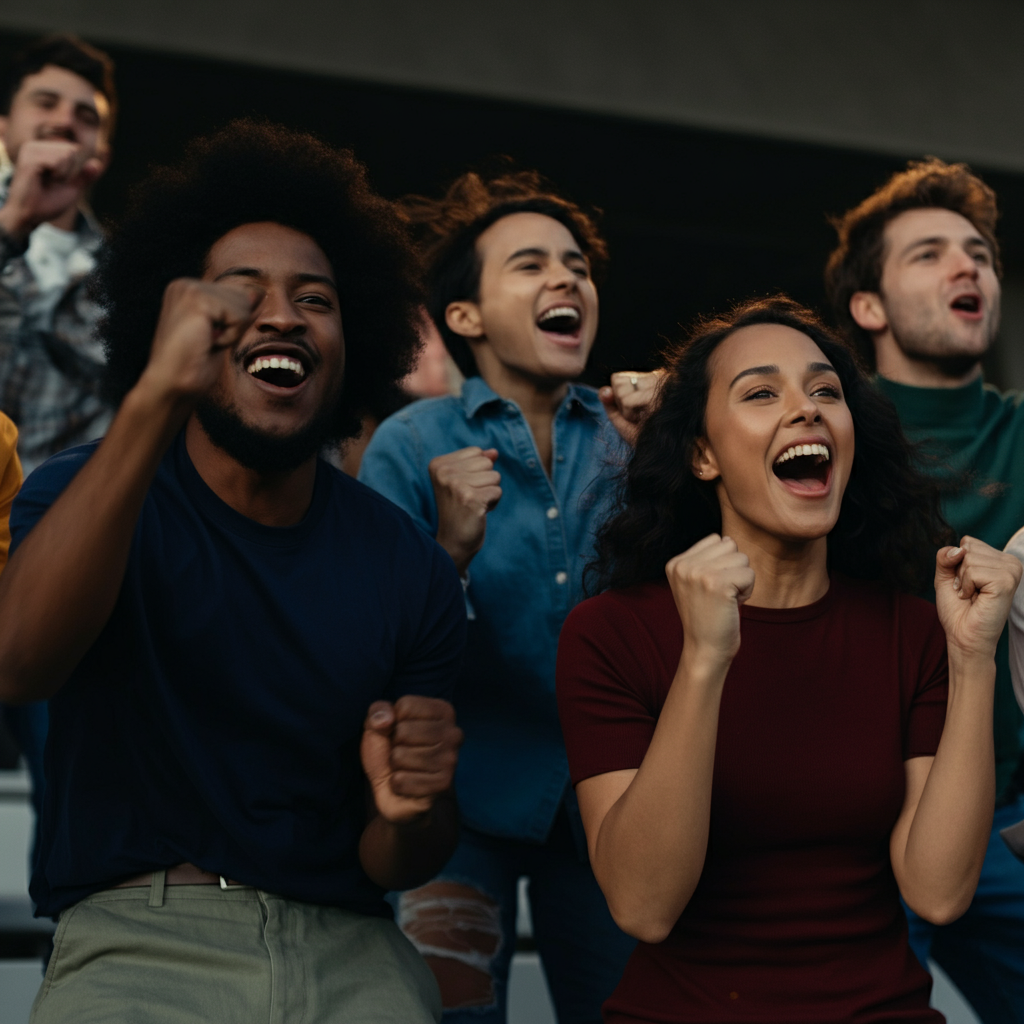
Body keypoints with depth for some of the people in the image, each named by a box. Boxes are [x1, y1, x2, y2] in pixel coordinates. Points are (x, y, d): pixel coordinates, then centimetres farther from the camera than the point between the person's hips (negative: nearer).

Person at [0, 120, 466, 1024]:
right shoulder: (87, 492, 0)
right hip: (136, 939, -3)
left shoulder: (408, 567, 5)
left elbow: (399, 869, 11)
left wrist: (407, 813, -14)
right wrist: (157, 395, -30)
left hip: (343, 949, 3)